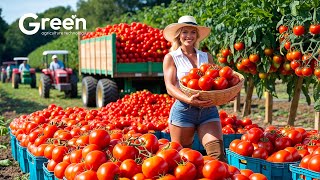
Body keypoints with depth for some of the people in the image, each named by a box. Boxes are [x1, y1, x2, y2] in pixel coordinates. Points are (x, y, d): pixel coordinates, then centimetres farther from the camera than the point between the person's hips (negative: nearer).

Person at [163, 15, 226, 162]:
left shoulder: (206, 57, 16)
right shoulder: (171, 58, 6)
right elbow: (170, 87, -6)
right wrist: (189, 100, -24)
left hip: (208, 110, 2)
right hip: (183, 110, -2)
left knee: (218, 154, -12)